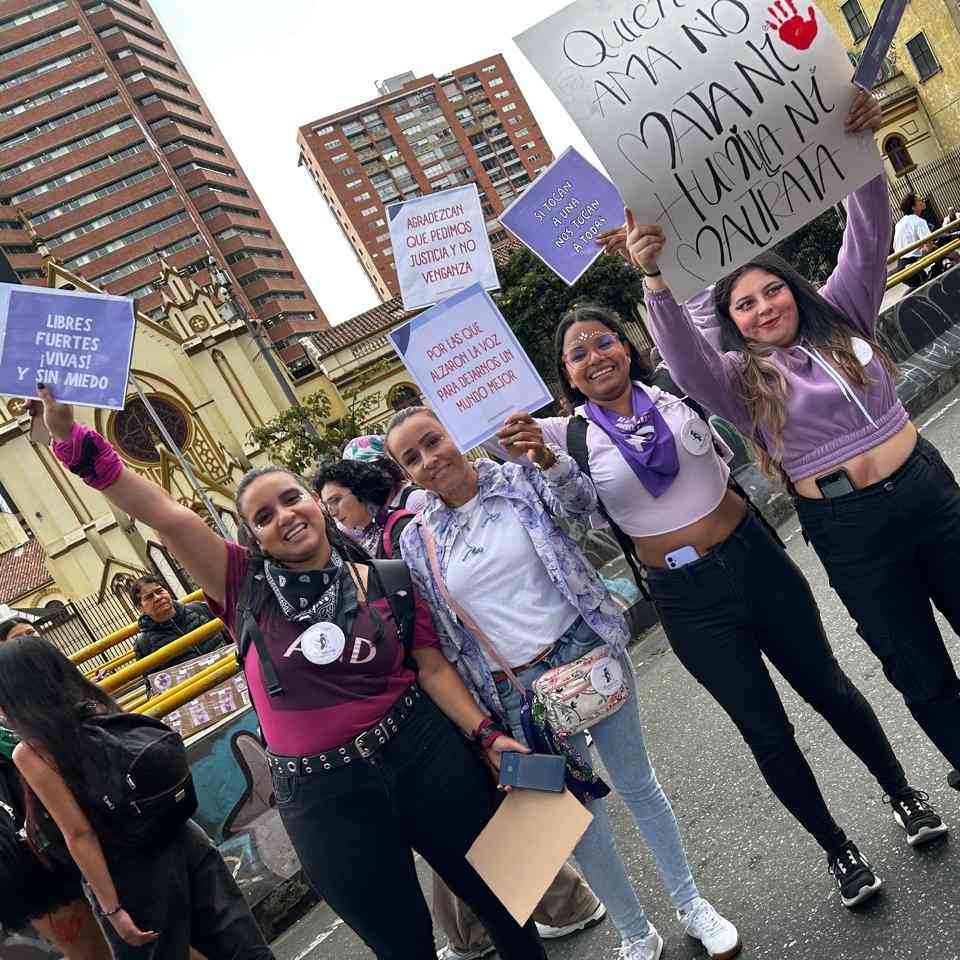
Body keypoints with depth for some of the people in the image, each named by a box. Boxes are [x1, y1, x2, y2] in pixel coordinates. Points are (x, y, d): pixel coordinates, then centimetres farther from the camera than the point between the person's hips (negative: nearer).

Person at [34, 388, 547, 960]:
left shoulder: (391, 581, -2)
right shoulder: (247, 587, -5)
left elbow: (432, 667, 1)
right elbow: (162, 511, -14)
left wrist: (487, 735, -9)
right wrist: (72, 437, -21)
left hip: (422, 755, 1)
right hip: (321, 792, 0)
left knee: (502, 896, 16)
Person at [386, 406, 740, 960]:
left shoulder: (520, 481, -3)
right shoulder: (417, 543, -1)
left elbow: (580, 502, -21)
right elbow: (439, 640, 3)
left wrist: (544, 456, -40)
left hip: (587, 652, -1)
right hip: (520, 694, 1)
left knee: (637, 784, 14)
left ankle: (691, 905, 35)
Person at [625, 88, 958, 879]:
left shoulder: (843, 317, 8)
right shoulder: (744, 381, -3)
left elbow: (869, 235, 0)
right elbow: (683, 360, -23)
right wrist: (655, 283, -38)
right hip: (852, 533, -3)